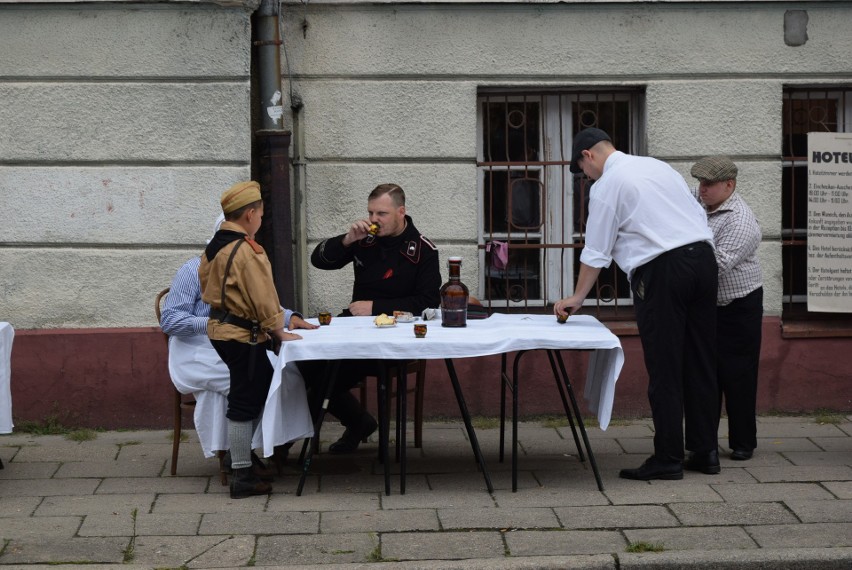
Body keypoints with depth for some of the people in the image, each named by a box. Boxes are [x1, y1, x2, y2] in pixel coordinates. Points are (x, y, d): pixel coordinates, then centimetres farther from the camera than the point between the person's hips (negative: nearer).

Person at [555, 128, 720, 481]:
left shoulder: (606, 186, -2)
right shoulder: (658, 166, 19)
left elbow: (596, 252, 1)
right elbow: (699, 215, 19)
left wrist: (576, 298, 13)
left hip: (661, 269, -7)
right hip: (703, 255, 7)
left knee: (664, 369, -2)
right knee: (700, 362, 11)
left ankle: (668, 459, 0)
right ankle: (705, 452, 15)